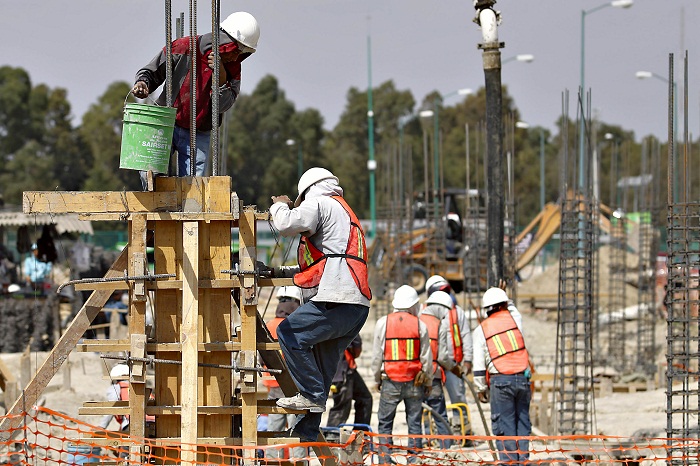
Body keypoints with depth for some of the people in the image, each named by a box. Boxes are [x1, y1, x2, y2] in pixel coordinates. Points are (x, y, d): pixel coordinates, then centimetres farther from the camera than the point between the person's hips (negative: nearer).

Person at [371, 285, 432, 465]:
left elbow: (377, 355, 4)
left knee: (385, 423, 5)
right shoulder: (420, 325, -1)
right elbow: (426, 357, 3)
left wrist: (377, 379, 15)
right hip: (414, 381, 0)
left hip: (390, 381, 0)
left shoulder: (383, 323, -1)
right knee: (414, 423, 6)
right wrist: (427, 380, 16)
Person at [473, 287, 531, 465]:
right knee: (522, 420, 10)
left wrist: (481, 388, 9)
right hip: (522, 377, 2)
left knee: (504, 424, 0)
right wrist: (507, 302, 50)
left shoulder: (481, 329, 3)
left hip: (500, 380, -2)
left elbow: (479, 365, 2)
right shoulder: (513, 317, 5)